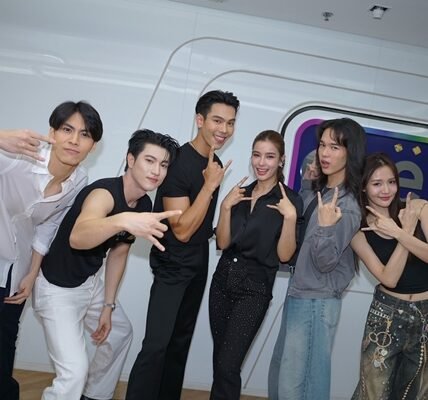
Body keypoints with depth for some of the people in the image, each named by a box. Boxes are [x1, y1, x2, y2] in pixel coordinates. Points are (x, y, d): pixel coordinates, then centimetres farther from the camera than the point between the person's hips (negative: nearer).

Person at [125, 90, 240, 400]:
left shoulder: (216, 164, 5)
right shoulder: (178, 162, -20)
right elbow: (182, 230, -24)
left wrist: (216, 231, 6)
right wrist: (210, 185, -27)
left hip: (199, 265, 8)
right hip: (172, 266, -8)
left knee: (181, 342, 16)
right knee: (157, 345, -12)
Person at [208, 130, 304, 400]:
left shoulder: (291, 200, -8)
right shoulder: (241, 194, 6)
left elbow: (284, 255, -11)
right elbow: (222, 243, 2)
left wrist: (290, 217, -23)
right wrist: (226, 207, -10)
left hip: (255, 289, -5)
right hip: (223, 280, 5)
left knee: (228, 366, -7)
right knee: (219, 361, 13)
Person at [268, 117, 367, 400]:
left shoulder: (347, 206, -21)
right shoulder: (320, 190, 3)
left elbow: (324, 262, -21)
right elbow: (301, 222, 19)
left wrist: (326, 226, -37)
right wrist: (307, 184, 10)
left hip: (317, 302, -8)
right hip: (298, 294, 8)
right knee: (281, 373, 22)